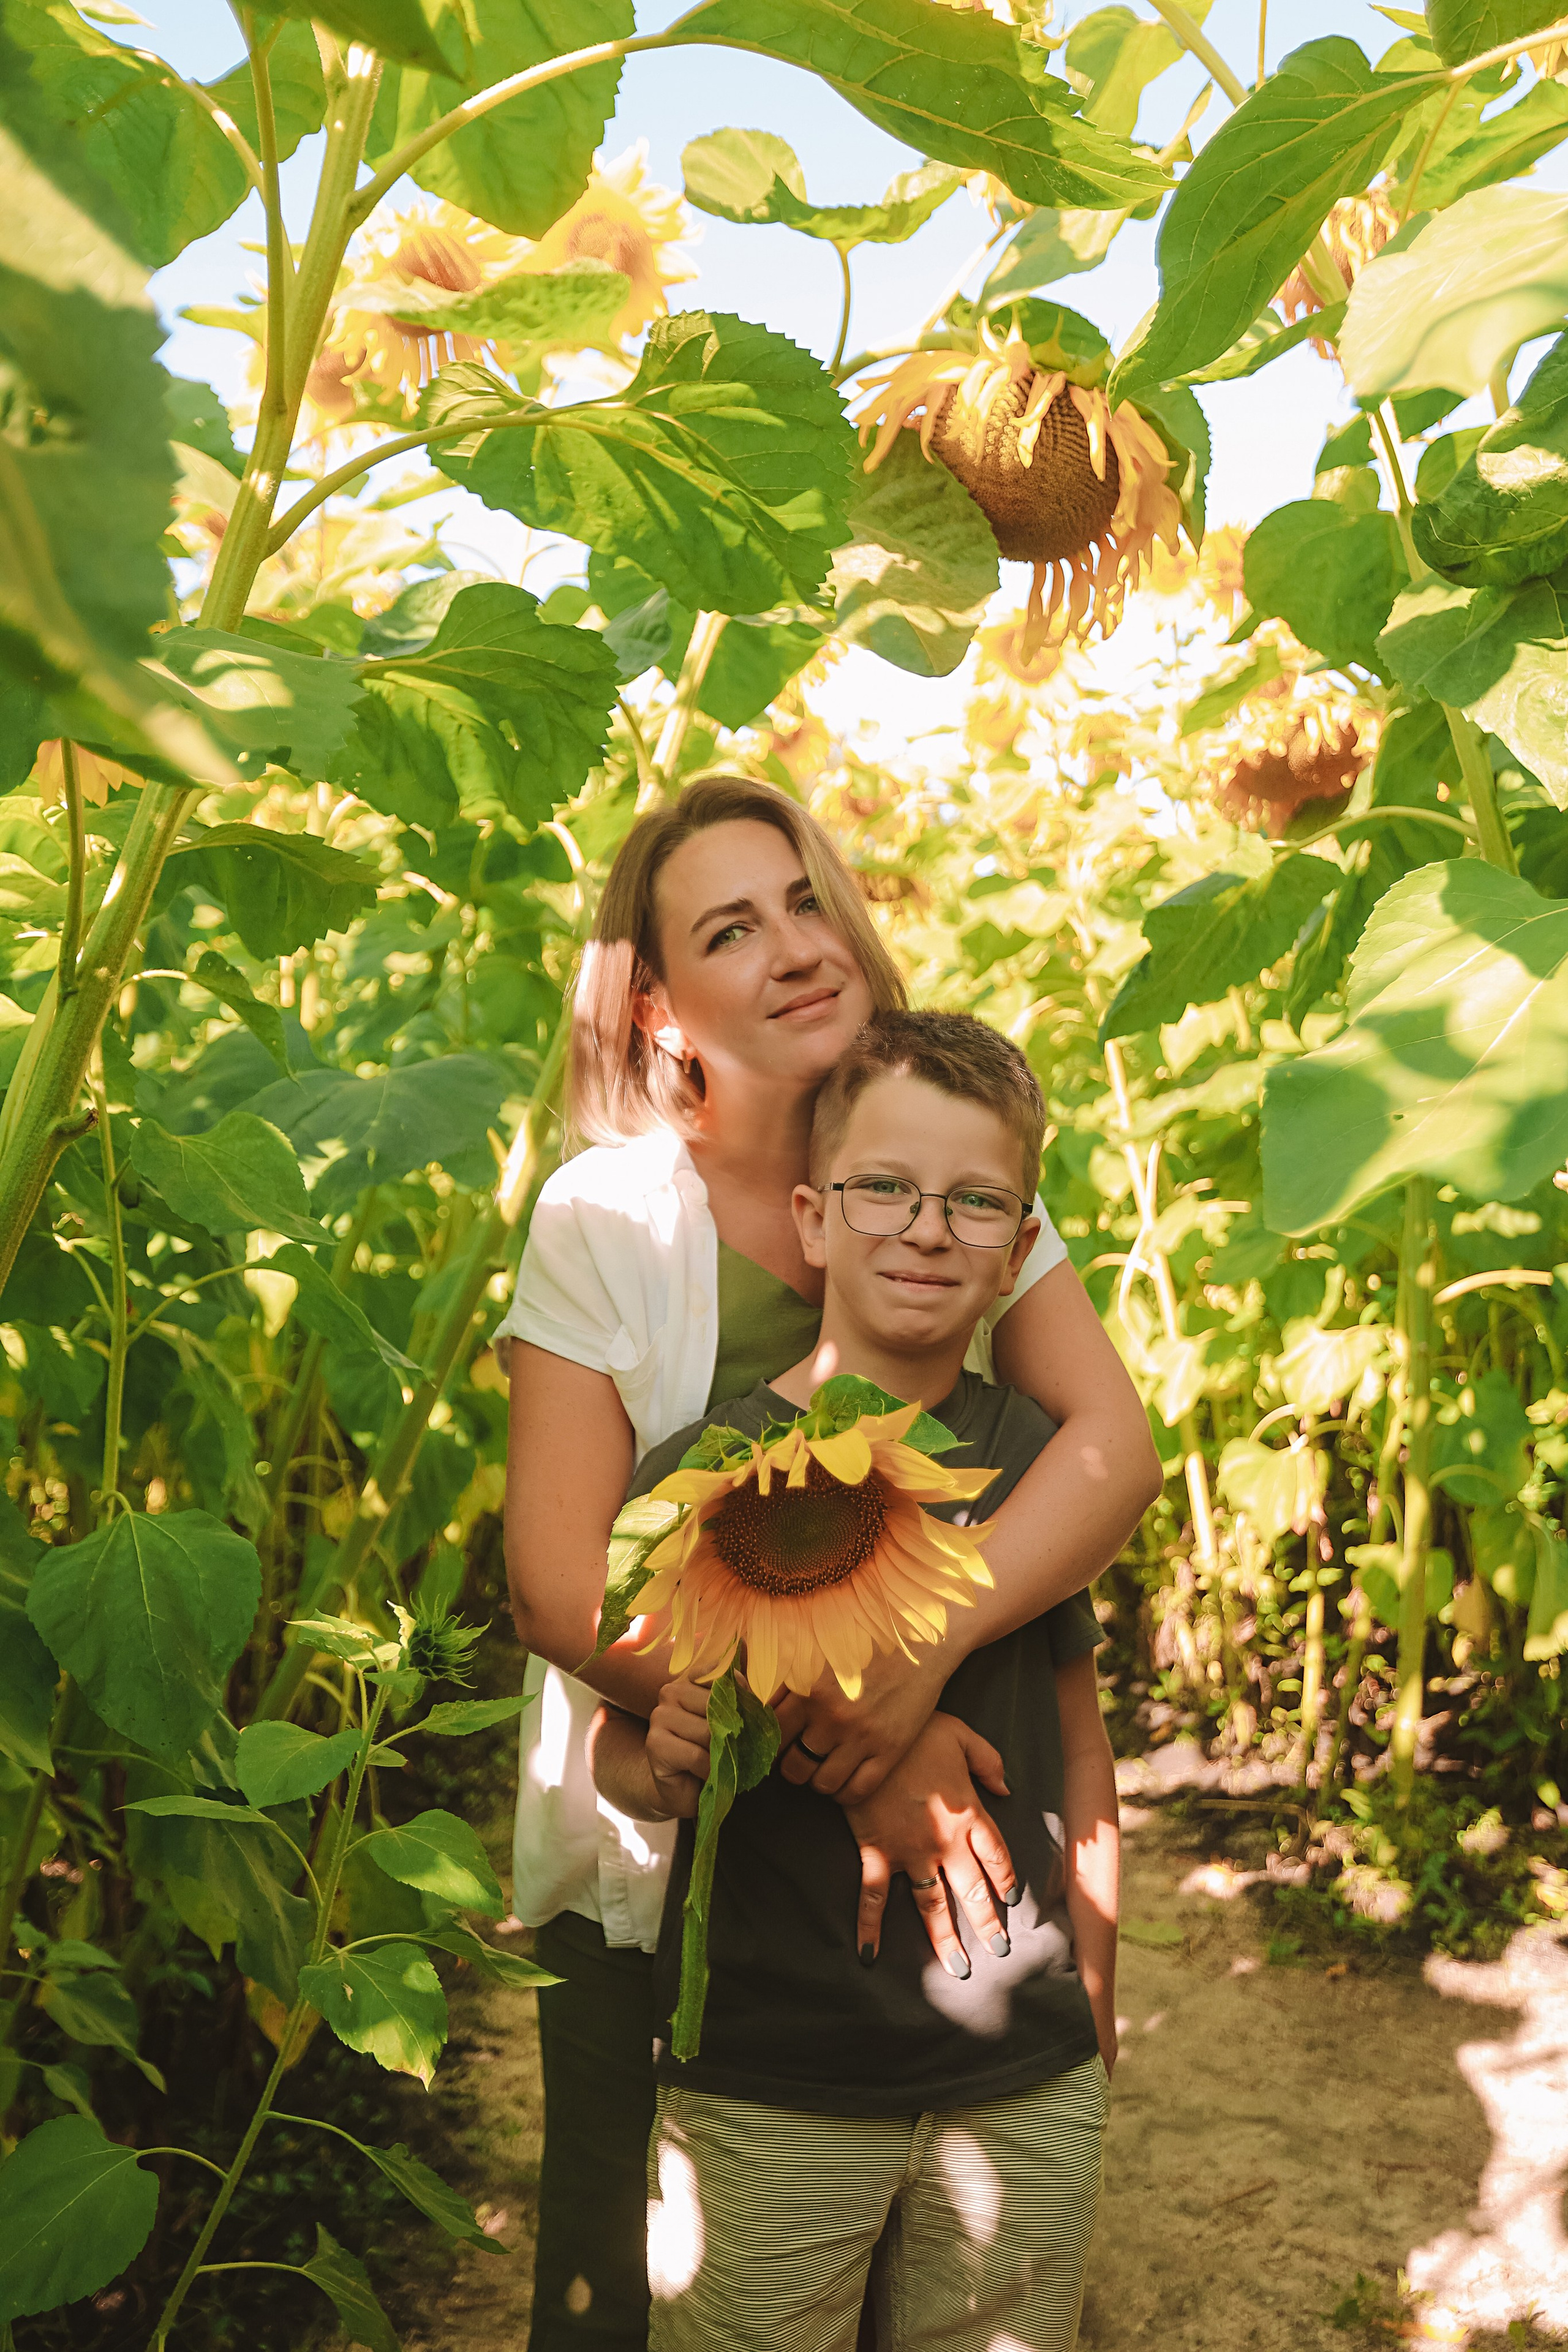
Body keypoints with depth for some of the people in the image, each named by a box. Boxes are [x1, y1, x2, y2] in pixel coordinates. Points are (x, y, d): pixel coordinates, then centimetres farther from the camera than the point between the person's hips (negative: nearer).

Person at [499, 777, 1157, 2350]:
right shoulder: (604, 1221, -14)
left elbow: (1114, 1447, -17)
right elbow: (560, 1586, -19)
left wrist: (922, 1646, -32)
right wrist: (846, 1738, -27)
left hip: (916, 1833, 3)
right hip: (657, 1849, -2)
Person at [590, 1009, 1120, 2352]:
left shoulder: (1038, 1461, -2)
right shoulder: (704, 1472, -11)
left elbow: (1077, 1737, 10)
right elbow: (618, 1746, -1)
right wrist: (663, 1766, -23)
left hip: (1023, 2084, 3)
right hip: (765, 2091, -2)